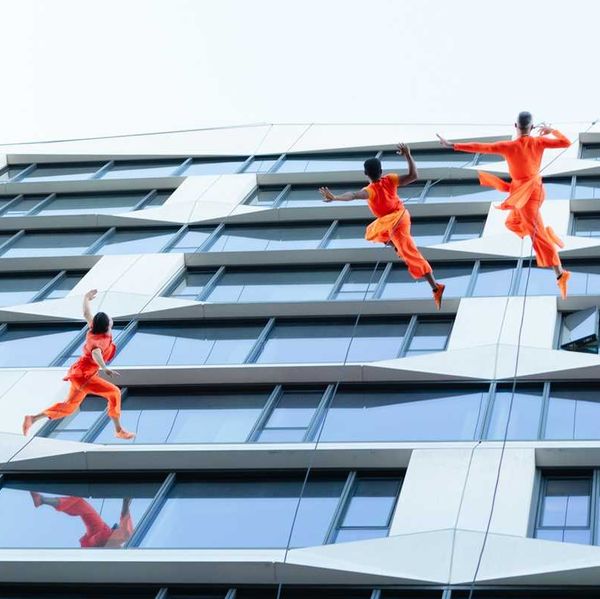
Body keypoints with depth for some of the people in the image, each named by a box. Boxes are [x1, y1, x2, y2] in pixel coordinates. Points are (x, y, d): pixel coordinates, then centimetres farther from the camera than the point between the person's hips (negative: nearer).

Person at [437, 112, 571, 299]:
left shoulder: (508, 147, -21)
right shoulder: (539, 142, -9)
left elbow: (481, 148, -20)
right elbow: (566, 142, -5)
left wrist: (453, 146, -15)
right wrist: (551, 131, 12)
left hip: (525, 193, -7)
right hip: (534, 188, 7)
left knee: (538, 235, -8)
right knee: (512, 223, 27)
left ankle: (560, 274, -13)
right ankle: (549, 234, 17)